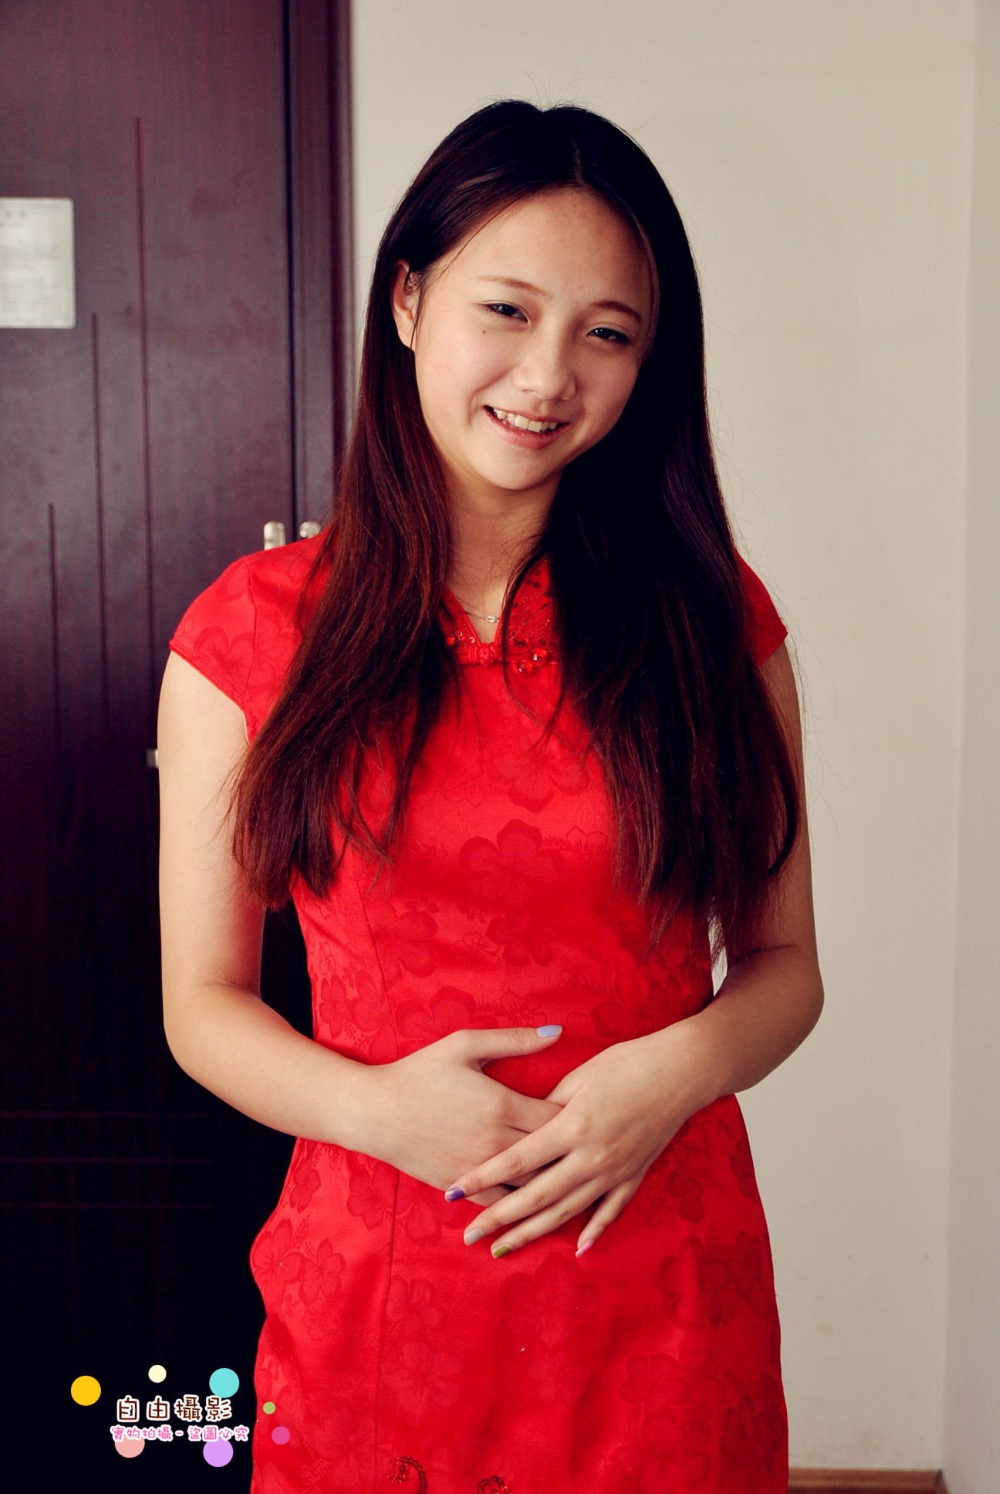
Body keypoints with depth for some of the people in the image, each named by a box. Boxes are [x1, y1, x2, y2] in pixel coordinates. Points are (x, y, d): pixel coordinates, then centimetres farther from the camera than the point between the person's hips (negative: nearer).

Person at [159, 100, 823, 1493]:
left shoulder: (715, 619, -2)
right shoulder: (256, 630, -5)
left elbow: (783, 961, 3)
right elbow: (204, 1002, 0)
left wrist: (680, 1069, -16)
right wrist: (380, 1107, -17)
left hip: (662, 1289, 1)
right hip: (370, 1294, 0)